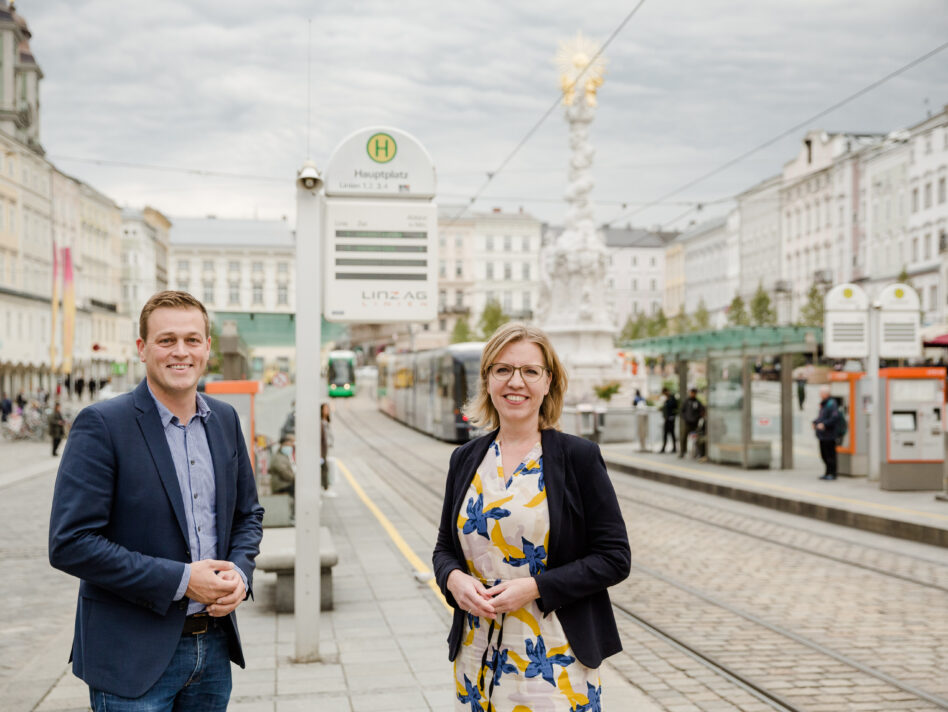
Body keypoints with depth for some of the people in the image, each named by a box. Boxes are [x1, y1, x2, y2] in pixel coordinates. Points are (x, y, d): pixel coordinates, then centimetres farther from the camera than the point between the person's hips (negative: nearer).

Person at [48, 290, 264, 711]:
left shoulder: (225, 420, 7)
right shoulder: (101, 424, -12)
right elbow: (69, 543, -17)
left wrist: (239, 572, -5)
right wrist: (181, 579, -19)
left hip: (213, 644, 6)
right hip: (133, 658, -5)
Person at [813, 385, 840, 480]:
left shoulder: (831, 404, -13)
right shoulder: (822, 404, 17)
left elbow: (835, 418, -21)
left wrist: (824, 424, -23)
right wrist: (815, 422, 11)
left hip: (829, 435, -10)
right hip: (822, 435, 10)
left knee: (830, 455, -4)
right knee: (823, 455, 13)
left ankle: (832, 473, 2)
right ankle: (828, 473, 22)